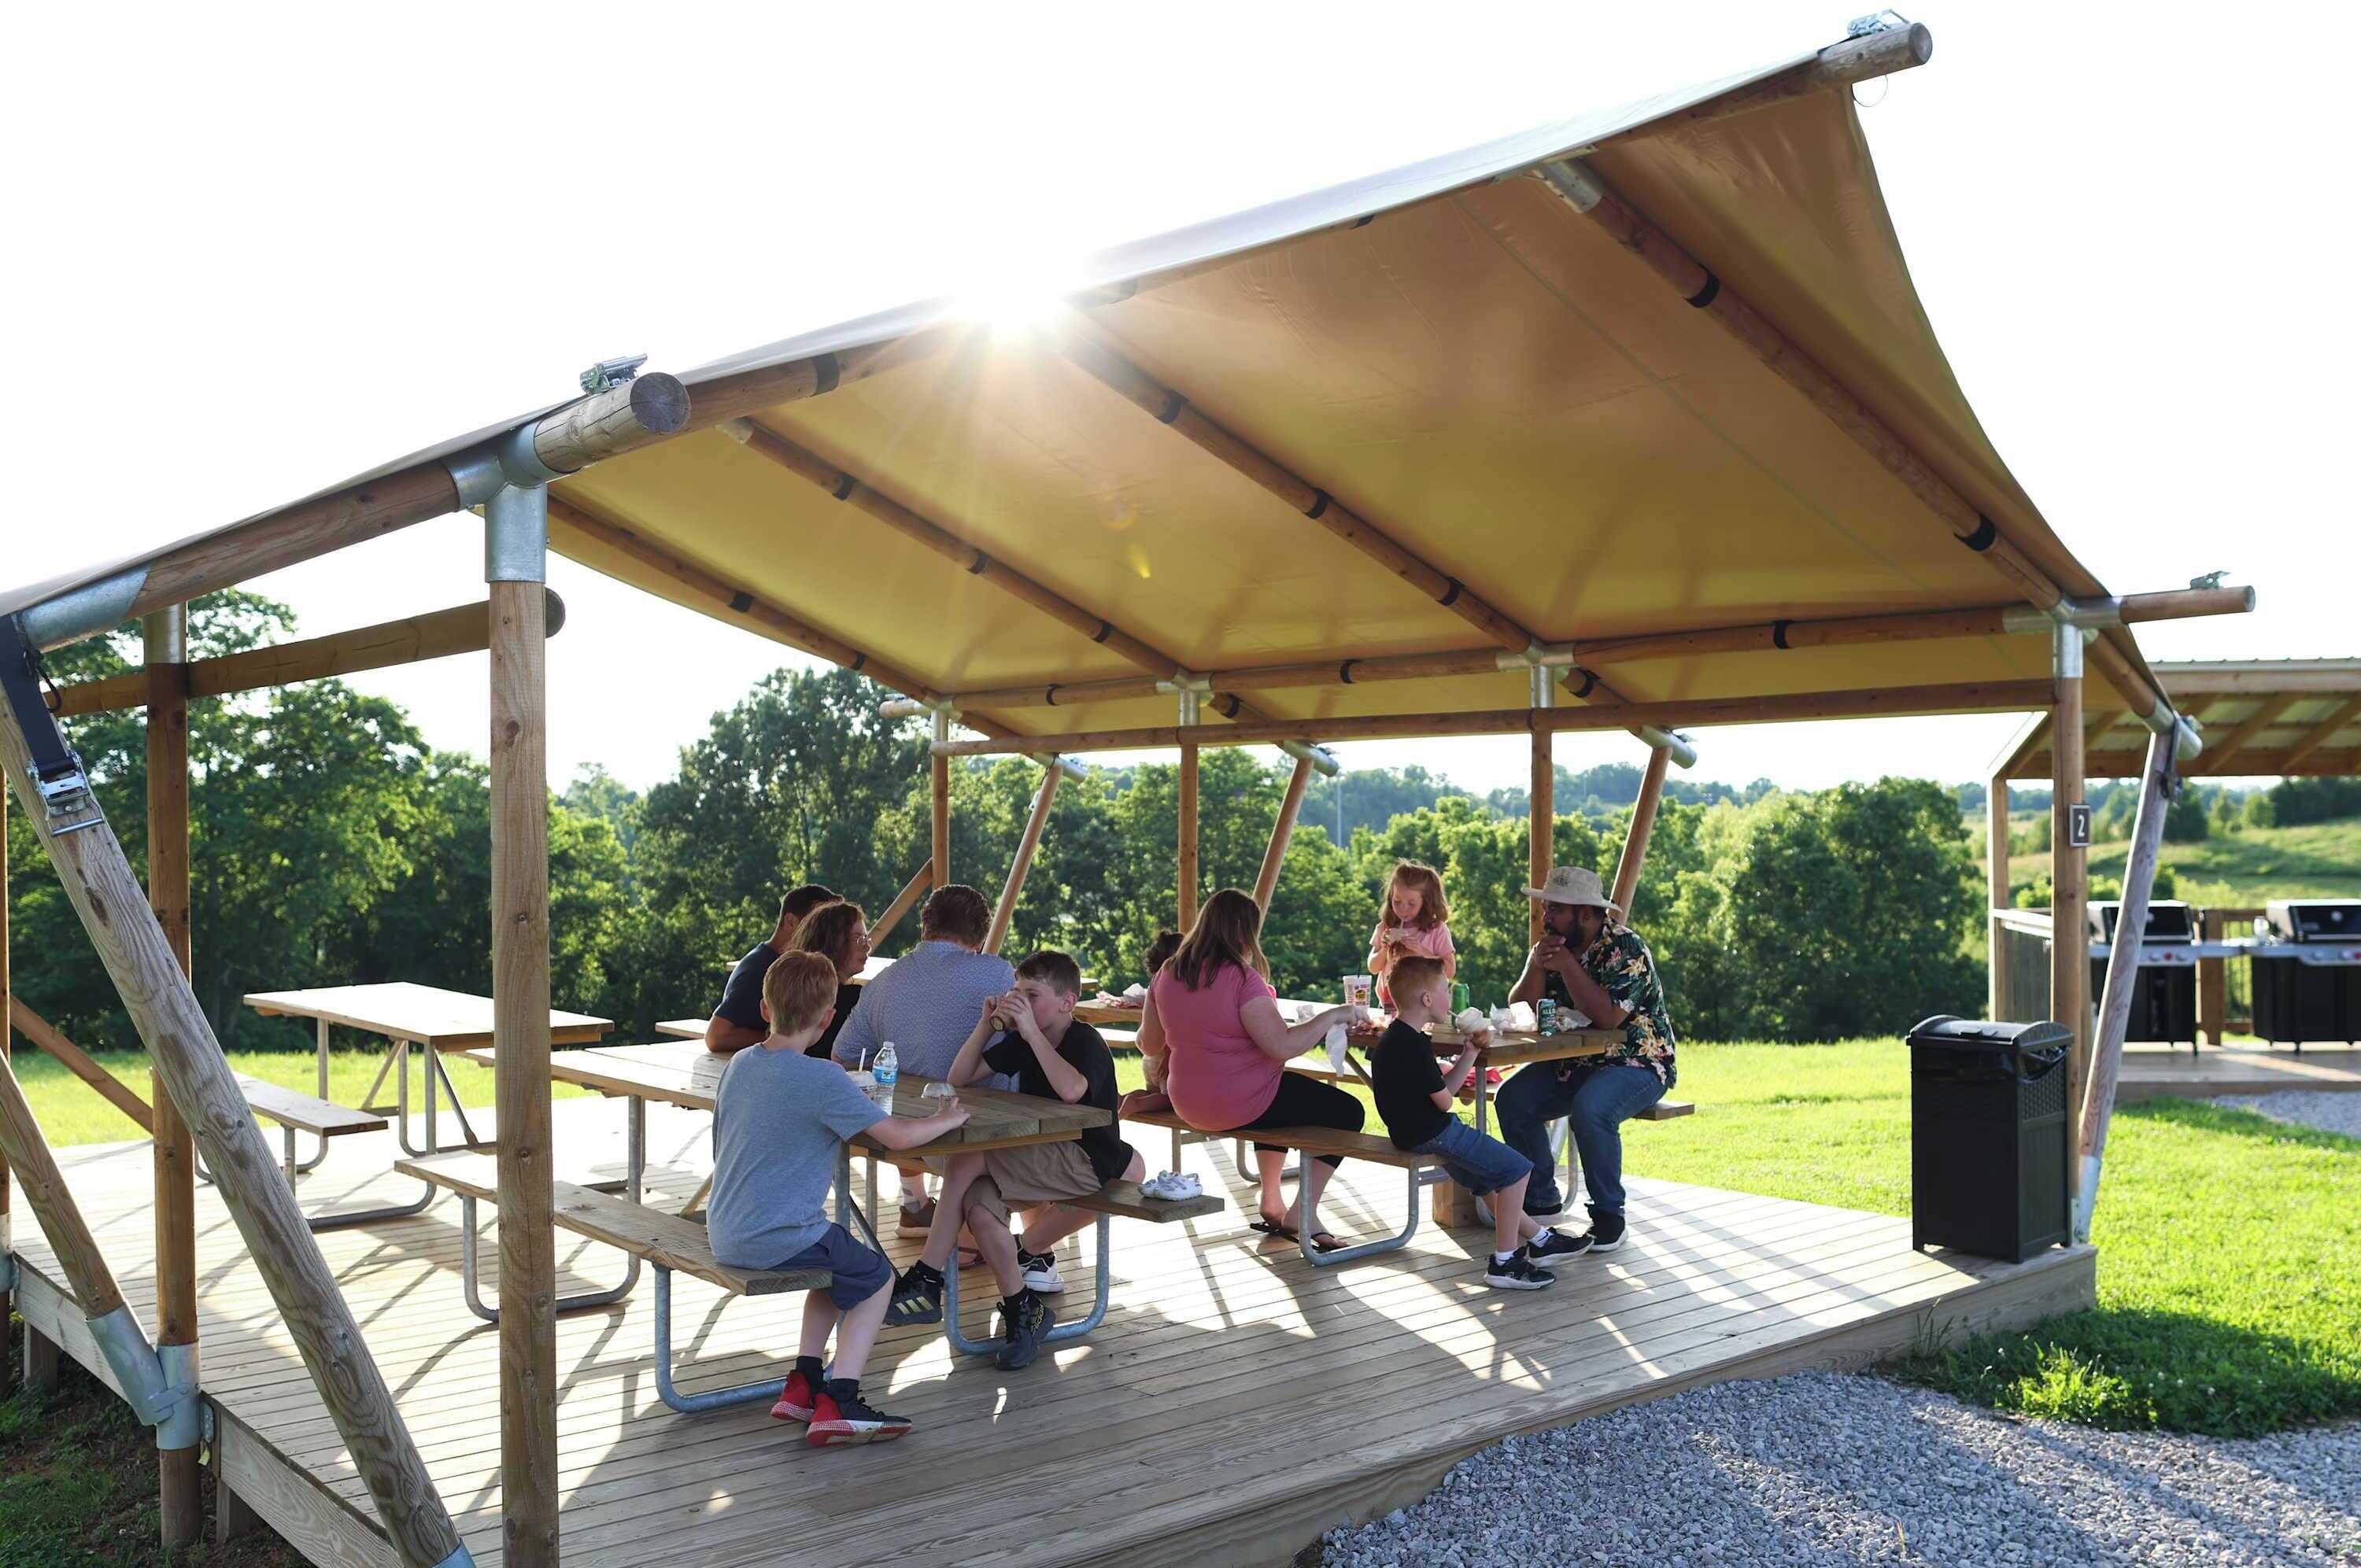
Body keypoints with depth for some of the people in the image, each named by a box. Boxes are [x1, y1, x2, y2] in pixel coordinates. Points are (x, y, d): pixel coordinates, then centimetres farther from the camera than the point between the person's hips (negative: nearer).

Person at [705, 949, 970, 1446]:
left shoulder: (739, 1064, 5)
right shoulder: (821, 1079, -20)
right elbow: (898, 1136, -21)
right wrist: (948, 1119, -1)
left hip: (724, 1233, 8)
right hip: (775, 1240, -8)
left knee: (839, 1267, 28)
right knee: (876, 1277, 12)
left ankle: (802, 1385, 22)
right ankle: (836, 1405, 1)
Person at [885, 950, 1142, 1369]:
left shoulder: (1087, 1043, -11)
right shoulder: (1020, 1042, 11)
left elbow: (1071, 1090, -33)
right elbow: (959, 1078, 9)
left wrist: (1031, 1031, -28)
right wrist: (986, 1024, -5)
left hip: (1086, 1160, -7)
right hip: (1040, 1158, 7)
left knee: (968, 1158, -23)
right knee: (978, 1205, -25)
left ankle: (926, 1279, -11)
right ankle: (1021, 1311, -10)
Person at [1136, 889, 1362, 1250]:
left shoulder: (1167, 975, 1)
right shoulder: (1241, 977, -21)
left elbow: (1149, 1044, 11)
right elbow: (1282, 1046, -25)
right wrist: (1330, 1016, -12)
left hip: (1187, 1104, 8)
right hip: (1239, 1106, -8)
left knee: (1280, 1094, 36)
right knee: (1347, 1112, 6)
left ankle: (1271, 1201, 34)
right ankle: (1305, 1213, 2)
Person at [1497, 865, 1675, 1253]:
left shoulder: (1625, 948, -16)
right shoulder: (1550, 947, 5)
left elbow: (1607, 1017, -29)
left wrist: (1568, 965, -25)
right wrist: (1536, 966, -16)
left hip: (1637, 1064, -7)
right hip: (1573, 1063, 7)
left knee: (1590, 1108, -35)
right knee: (1511, 1098, -13)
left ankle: (1609, 1217, -18)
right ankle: (1540, 1199, 3)